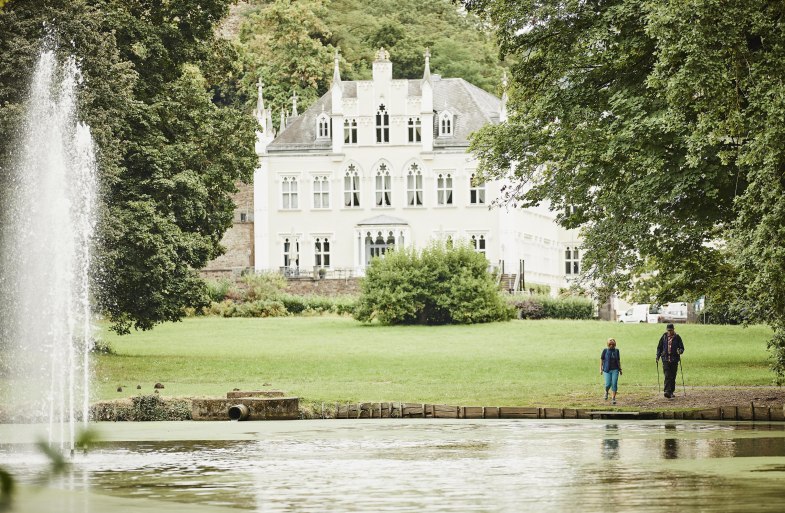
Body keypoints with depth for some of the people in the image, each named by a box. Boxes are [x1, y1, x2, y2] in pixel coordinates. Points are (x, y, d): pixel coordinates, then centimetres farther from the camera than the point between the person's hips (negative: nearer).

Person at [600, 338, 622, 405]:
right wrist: (601, 369, -3)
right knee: (608, 384, -7)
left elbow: (618, 360, 13)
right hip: (607, 370, -2)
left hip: (615, 370, 2)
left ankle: (613, 398, -2)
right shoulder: (605, 350, -3)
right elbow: (601, 359, 2)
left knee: (614, 384, -8)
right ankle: (606, 392, 28)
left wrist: (620, 369, 11)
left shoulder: (616, 351, 5)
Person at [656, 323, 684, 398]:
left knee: (673, 377, 6)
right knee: (667, 376, -12)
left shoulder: (677, 338, 2)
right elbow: (659, 347, 14)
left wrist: (680, 351, -19)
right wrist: (658, 356, 6)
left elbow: (682, 348, 3)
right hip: (666, 359, 0)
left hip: (674, 360, 0)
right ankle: (667, 391, -20)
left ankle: (671, 392, 17)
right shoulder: (664, 337, 5)